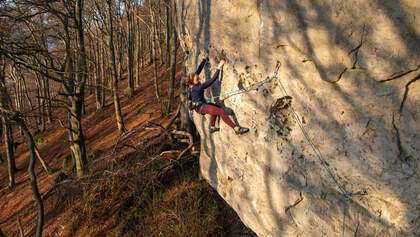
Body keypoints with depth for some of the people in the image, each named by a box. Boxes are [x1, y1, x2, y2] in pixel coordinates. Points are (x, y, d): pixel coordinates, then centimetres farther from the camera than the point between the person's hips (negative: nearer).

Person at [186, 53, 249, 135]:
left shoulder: (191, 84, -6)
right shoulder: (199, 87, -29)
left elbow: (199, 69, 4)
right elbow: (212, 80, -31)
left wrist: (205, 59, 10)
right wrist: (219, 68, -30)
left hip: (198, 105, 11)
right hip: (201, 107, -11)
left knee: (216, 107, 34)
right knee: (221, 111, -26)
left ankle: (212, 128, 42)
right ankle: (236, 129, -32)